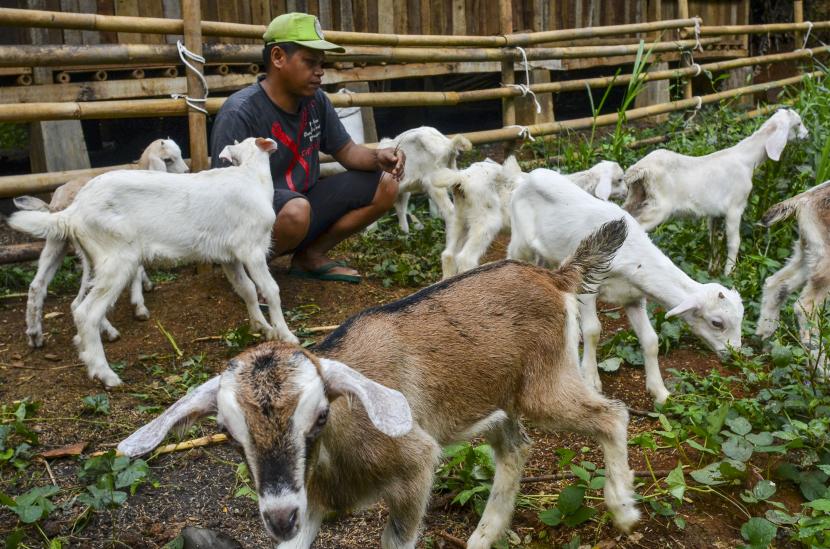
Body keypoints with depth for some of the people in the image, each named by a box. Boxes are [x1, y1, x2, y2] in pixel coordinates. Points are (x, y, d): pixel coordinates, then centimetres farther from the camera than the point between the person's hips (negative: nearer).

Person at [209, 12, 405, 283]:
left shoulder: (315, 100, -1)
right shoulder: (240, 113, -21)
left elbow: (347, 151, 7)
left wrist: (378, 156, -14)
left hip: (304, 204, 7)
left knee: (385, 184, -2)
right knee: (296, 208, -40)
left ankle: (310, 256, 8)